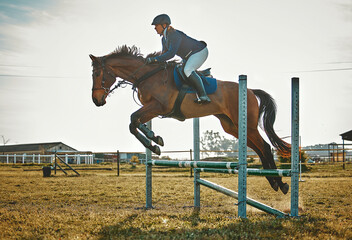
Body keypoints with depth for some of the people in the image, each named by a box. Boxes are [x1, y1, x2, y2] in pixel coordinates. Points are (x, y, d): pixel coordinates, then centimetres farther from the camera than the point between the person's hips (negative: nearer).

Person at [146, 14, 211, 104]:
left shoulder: (174, 35, -29)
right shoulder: (164, 39, 4)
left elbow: (171, 54, -37)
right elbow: (164, 53, 12)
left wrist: (154, 59, -37)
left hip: (200, 52, -11)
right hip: (188, 57, 11)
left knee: (187, 70, -30)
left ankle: (204, 97, -34)